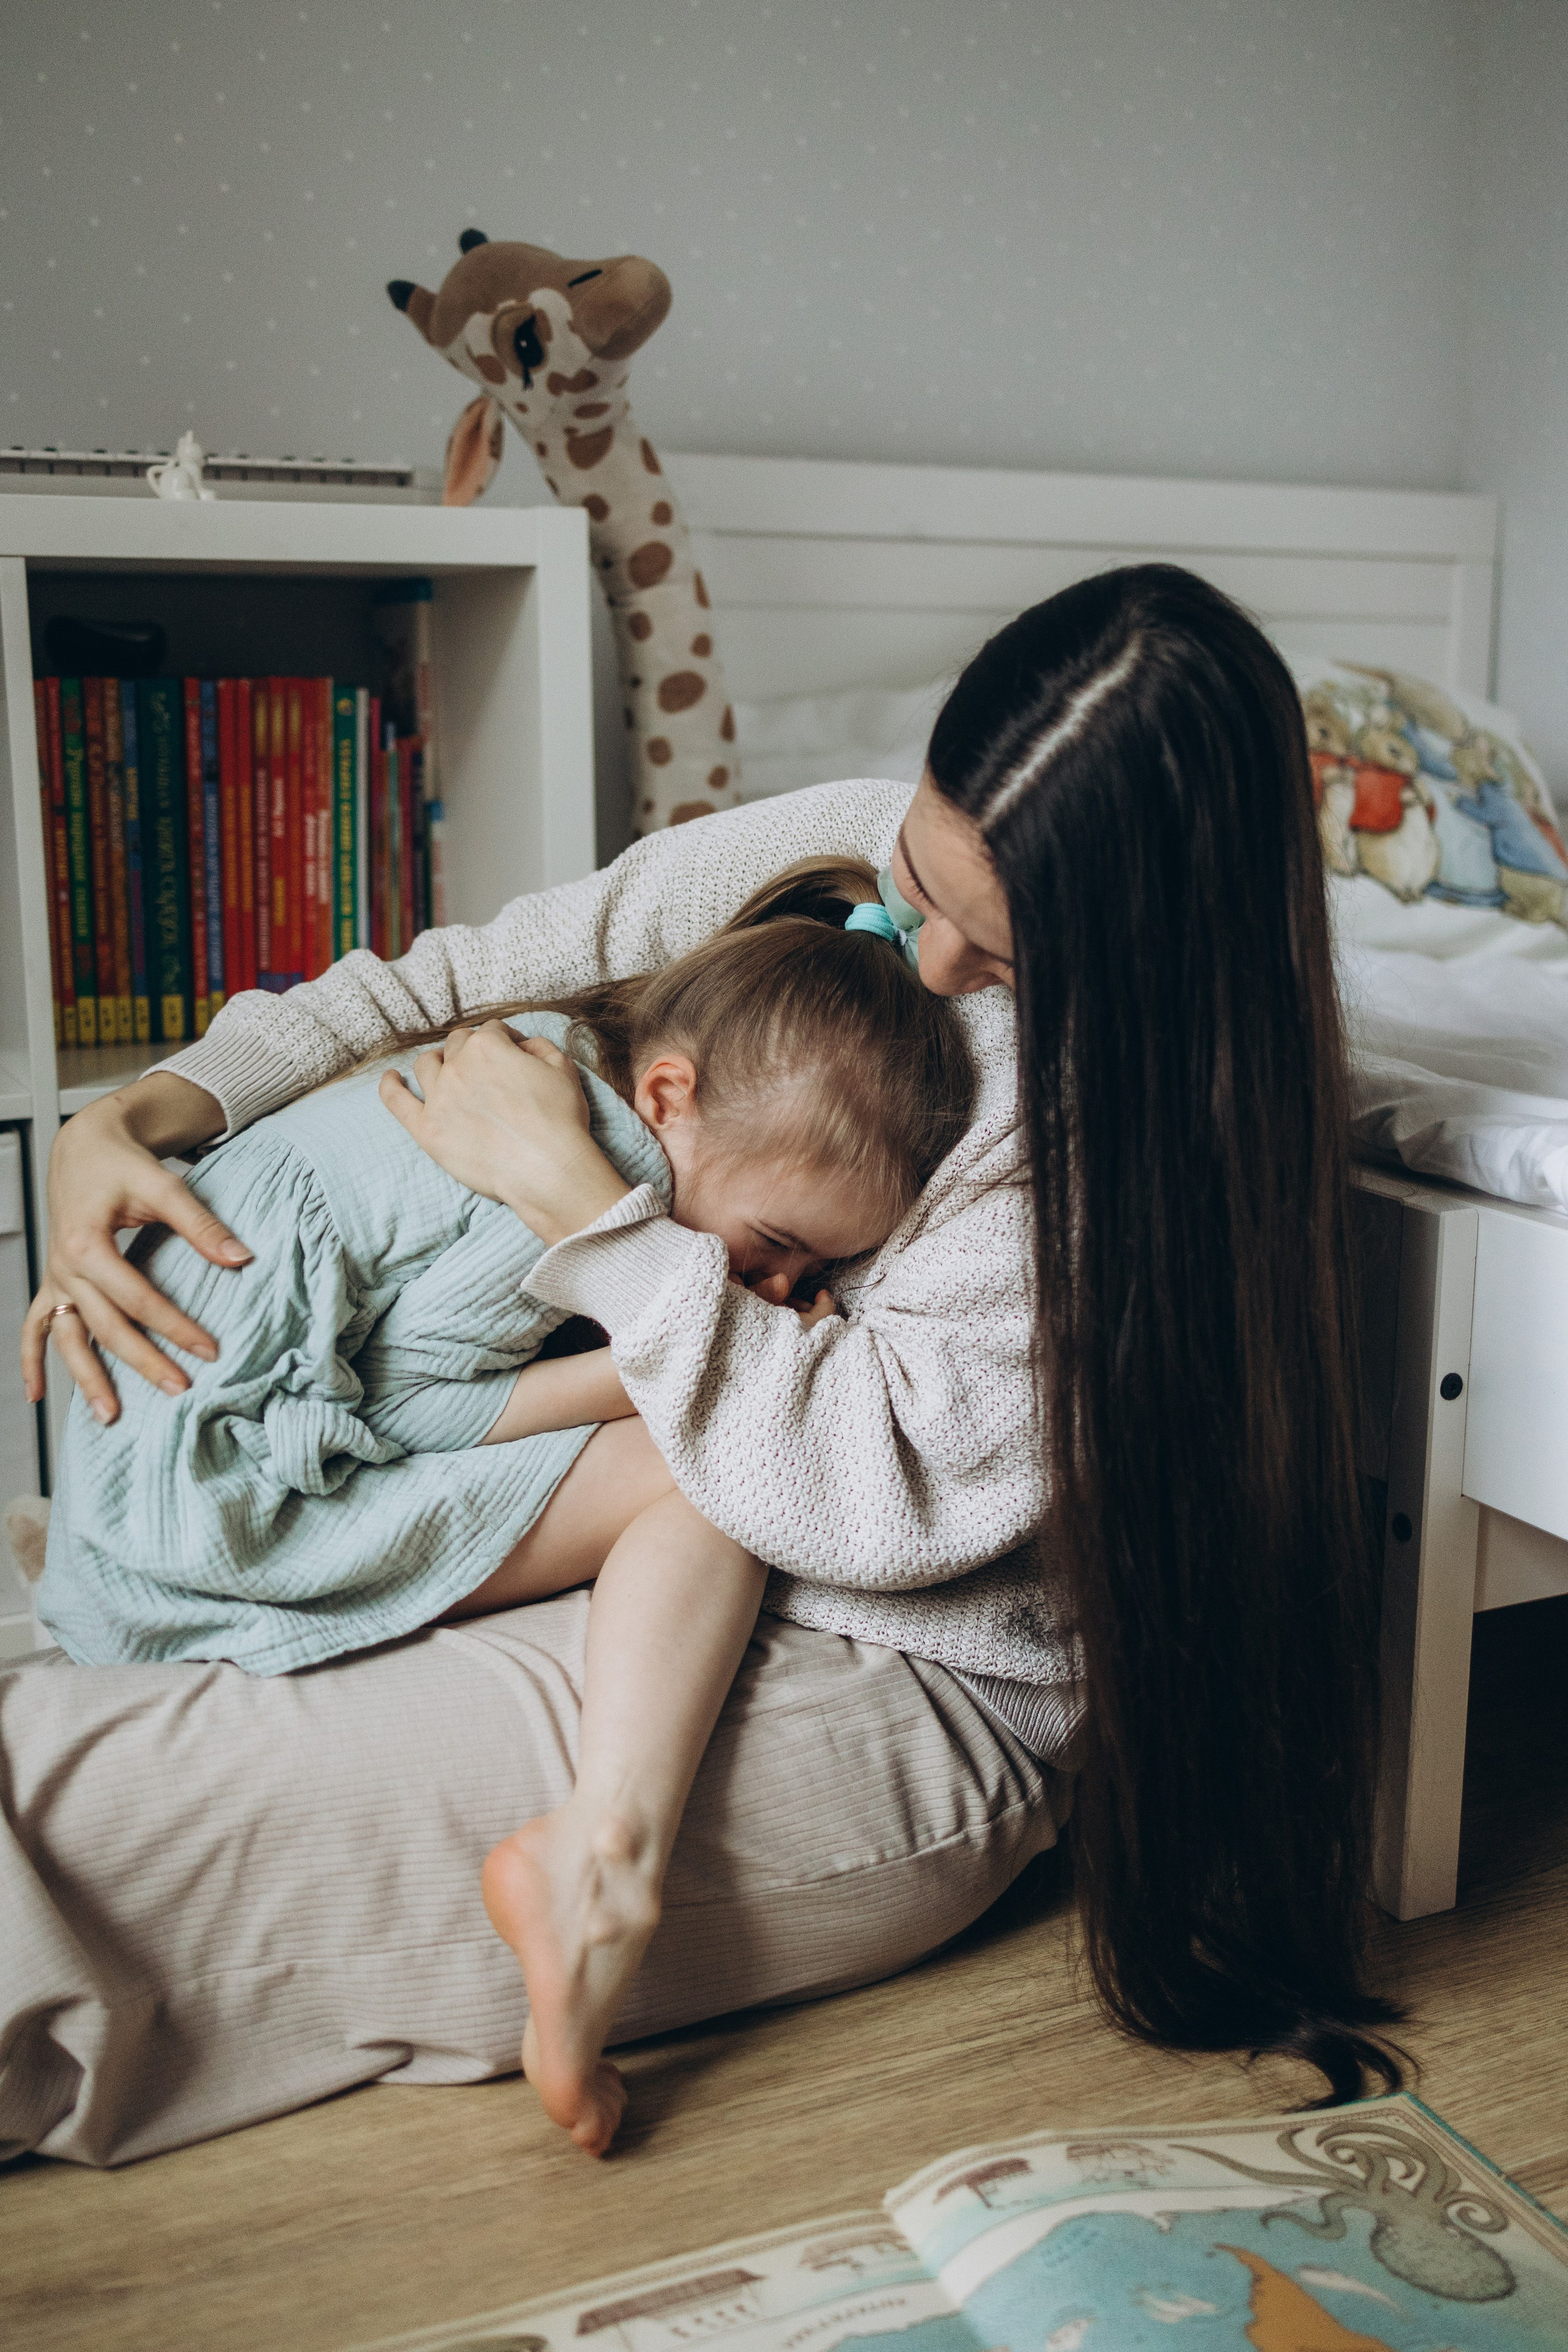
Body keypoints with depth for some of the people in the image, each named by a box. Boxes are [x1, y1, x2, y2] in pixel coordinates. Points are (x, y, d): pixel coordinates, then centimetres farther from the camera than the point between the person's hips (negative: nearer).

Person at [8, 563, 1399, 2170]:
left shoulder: (1173, 1115, -22)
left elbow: (878, 1491, -26)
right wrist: (135, 1119, -10)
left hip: (915, 1695, -7)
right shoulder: (827, 856, -6)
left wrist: (568, 1190, -24)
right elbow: (456, 981, 2)